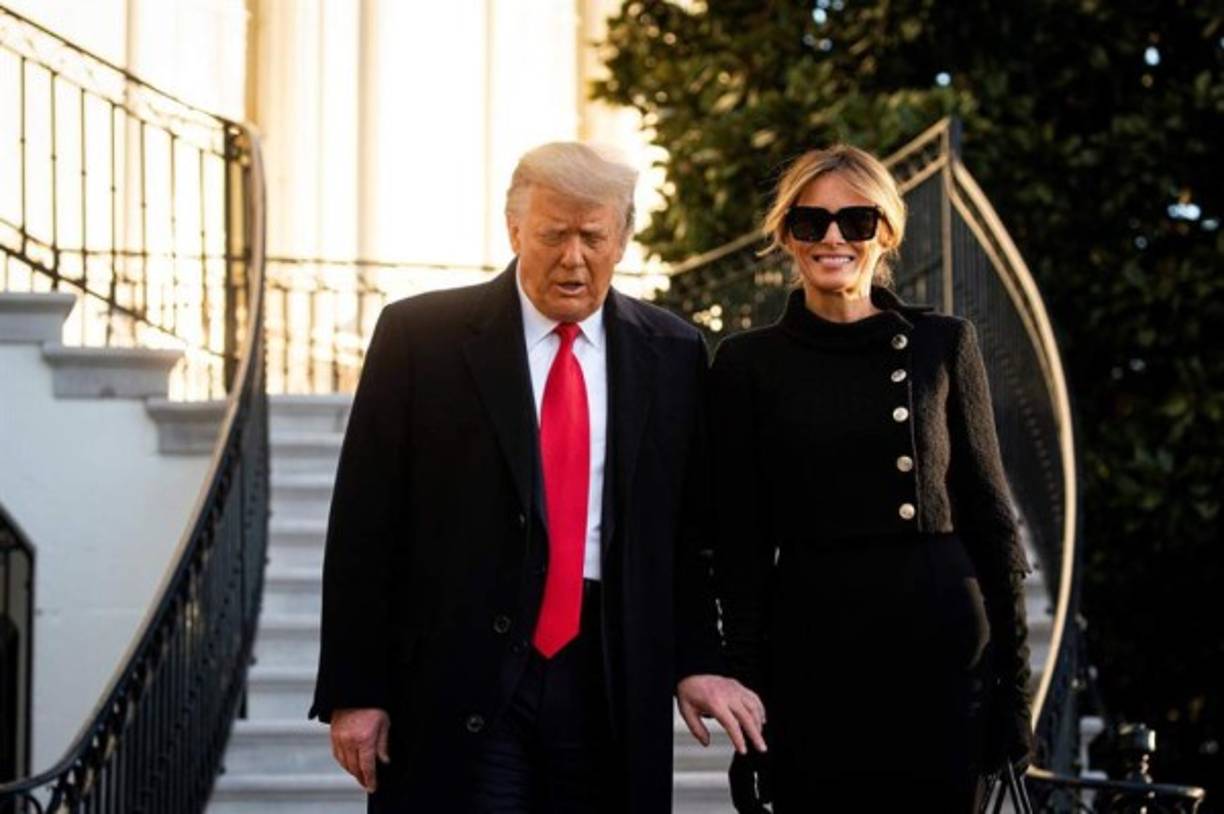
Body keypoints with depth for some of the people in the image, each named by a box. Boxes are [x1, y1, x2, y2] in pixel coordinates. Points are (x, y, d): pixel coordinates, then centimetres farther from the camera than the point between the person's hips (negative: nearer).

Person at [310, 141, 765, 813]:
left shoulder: (671, 353, 8)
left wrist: (695, 661, 2)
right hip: (461, 679, -2)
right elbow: (365, 528, -1)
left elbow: (690, 528, 12)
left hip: (611, 680, 3)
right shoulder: (419, 336, 0)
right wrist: (353, 691, -4)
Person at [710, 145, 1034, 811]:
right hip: (810, 653, 0)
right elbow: (740, 546, 4)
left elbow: (988, 511, 8)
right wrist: (745, 696, -1)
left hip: (941, 645, 1)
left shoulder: (943, 345, 7)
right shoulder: (749, 364, 5)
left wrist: (1012, 674, 3)